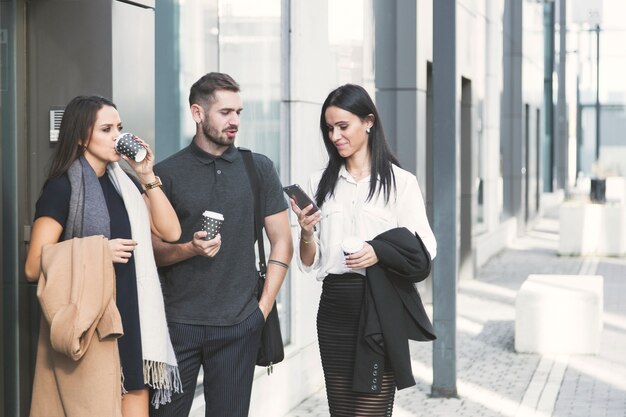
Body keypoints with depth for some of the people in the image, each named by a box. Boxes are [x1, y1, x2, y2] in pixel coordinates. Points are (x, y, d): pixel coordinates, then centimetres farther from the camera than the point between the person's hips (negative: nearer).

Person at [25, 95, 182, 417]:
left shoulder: (123, 182, 12)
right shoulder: (63, 188, -8)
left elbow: (170, 232, 5)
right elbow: (34, 267, -13)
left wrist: (147, 177, -1)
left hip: (133, 317, 6)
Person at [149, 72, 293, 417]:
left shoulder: (258, 169, 7)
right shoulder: (166, 174, 3)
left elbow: (282, 243, 7)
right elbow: (151, 249, 3)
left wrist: (263, 308, 0)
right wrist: (190, 248, -16)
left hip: (239, 325, 1)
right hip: (178, 323, -1)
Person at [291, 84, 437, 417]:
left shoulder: (401, 182, -1)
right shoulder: (320, 183, 10)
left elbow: (422, 253, -2)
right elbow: (310, 263, 10)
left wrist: (380, 252, -19)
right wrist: (306, 233, -10)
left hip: (381, 308, -4)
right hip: (334, 309, 4)